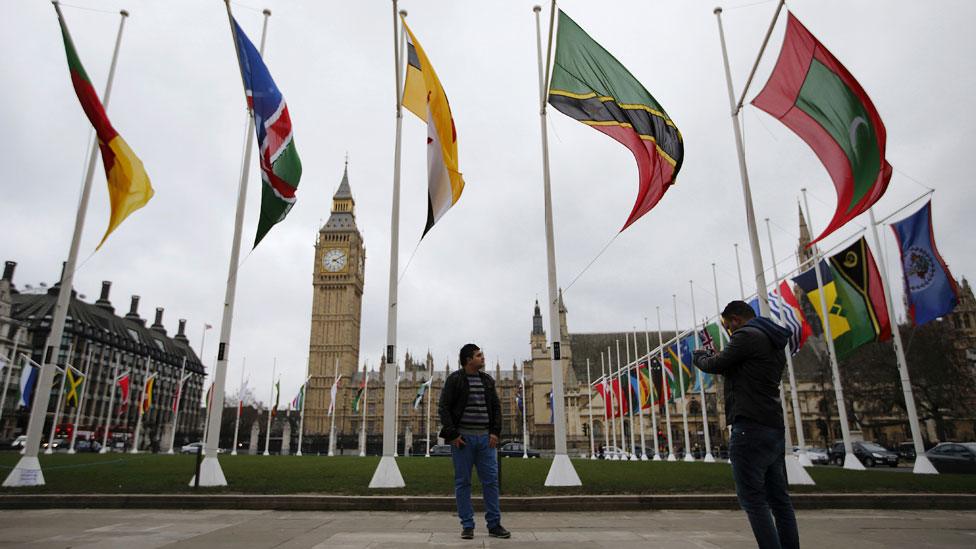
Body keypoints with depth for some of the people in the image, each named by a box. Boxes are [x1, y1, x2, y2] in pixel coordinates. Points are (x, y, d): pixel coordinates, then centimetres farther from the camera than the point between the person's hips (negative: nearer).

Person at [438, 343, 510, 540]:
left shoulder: (488, 380, 11)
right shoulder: (454, 379, -3)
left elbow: (496, 407, 14)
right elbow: (443, 408, -6)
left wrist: (495, 432, 2)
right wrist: (452, 434, -12)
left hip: (485, 437, 4)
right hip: (463, 437, -4)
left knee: (491, 480, 3)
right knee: (463, 482, 3)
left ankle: (494, 525, 11)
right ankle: (467, 526, 11)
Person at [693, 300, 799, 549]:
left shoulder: (747, 335, -8)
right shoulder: (775, 343, 21)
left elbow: (715, 365, -6)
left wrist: (700, 357, 14)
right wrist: (718, 359, 21)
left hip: (751, 428, -10)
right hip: (775, 428, 10)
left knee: (753, 500, -6)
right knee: (779, 499, 11)